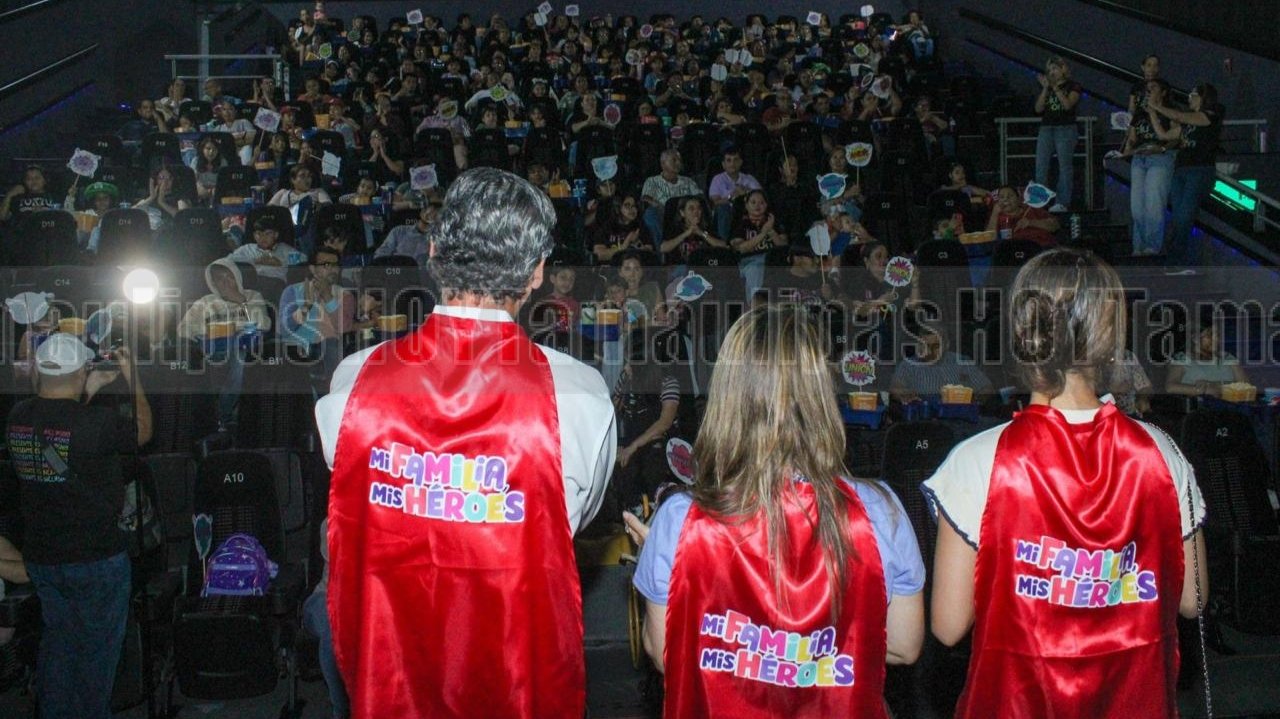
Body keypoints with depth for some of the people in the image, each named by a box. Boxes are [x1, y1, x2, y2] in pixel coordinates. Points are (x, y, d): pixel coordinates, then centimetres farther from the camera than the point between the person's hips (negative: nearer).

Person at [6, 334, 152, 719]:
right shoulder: (98, 422, -25)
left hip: (40, 555, 6)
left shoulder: (17, 418, -6)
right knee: (97, 646, 12)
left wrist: (89, 393, 14)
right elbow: (142, 431, -4)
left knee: (57, 637, 22)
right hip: (96, 557, -6)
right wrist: (132, 377, 3)